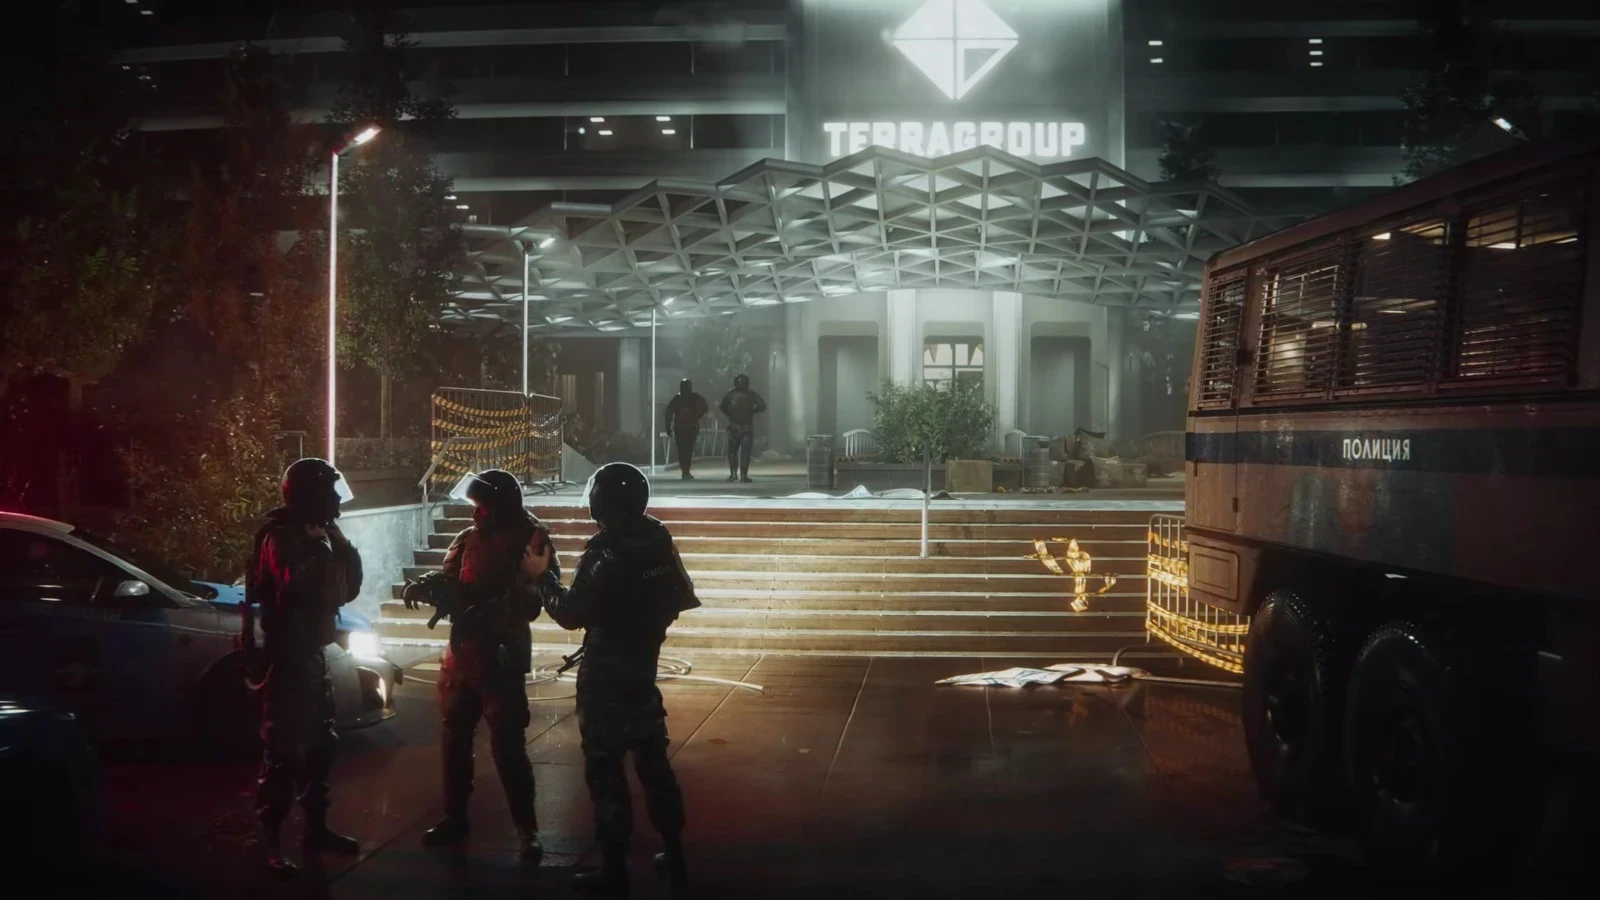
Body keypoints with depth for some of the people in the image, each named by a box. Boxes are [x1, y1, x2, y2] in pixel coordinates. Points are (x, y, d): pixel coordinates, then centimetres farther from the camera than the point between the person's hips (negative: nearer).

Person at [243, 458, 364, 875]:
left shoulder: (312, 537, 14)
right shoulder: (280, 538, -14)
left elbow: (345, 589, 14)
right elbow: (298, 590, -29)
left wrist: (342, 548, -1)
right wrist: (326, 553, -15)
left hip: (310, 654, 10)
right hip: (285, 658, -10)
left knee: (321, 745, 16)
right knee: (284, 751, -9)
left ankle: (316, 828, 27)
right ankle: (271, 843, -5)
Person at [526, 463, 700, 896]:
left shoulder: (606, 553, -21)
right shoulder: (659, 540, 1)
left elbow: (571, 614, -18)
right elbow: (680, 598, 10)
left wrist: (543, 575, -5)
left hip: (605, 675, -7)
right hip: (642, 667, 7)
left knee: (605, 768, 0)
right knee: (652, 760, 15)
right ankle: (674, 856, 21)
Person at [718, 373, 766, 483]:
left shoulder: (730, 394, 2)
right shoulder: (751, 395, 3)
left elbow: (722, 407, -7)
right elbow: (762, 406, -5)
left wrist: (730, 414, 9)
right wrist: (752, 411, 8)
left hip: (734, 427, 0)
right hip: (748, 427, 0)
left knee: (732, 451, 11)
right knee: (745, 452, 0)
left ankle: (733, 474, 2)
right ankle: (743, 475, -7)